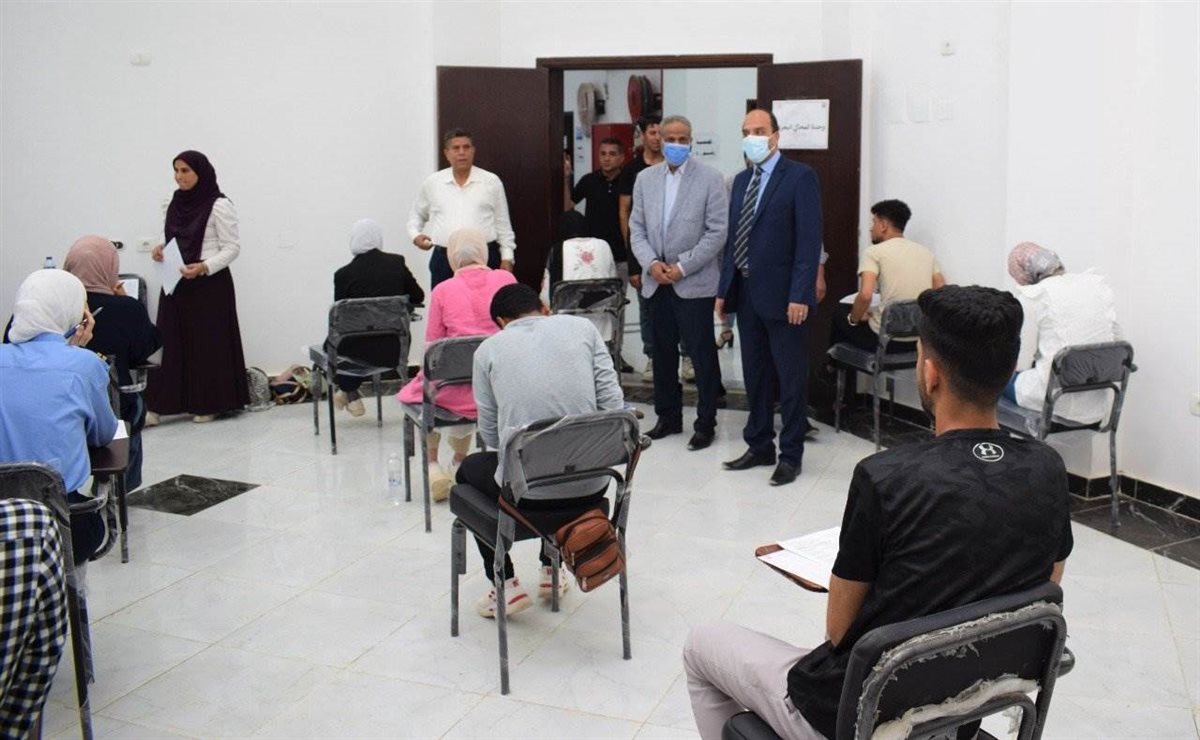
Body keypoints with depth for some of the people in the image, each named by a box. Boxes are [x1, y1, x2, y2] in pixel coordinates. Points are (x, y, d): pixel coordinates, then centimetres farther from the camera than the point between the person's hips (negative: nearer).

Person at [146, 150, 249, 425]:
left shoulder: (219, 206, -9)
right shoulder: (176, 203, 11)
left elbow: (232, 248, -11)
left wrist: (202, 267, -23)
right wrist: (161, 250, 2)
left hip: (209, 285, -6)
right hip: (176, 283, 6)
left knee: (208, 343, 0)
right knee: (171, 342, 3)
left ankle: (208, 405, 12)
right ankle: (157, 406, 4)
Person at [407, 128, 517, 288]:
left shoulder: (491, 182, 6)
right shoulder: (432, 183, 9)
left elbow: (503, 224, 9)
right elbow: (417, 215, 23)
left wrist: (507, 257, 5)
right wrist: (415, 235, 5)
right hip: (444, 258, 1)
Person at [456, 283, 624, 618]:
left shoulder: (489, 348, 4)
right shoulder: (582, 327, 6)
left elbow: (491, 436, 5)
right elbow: (613, 405, 0)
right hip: (591, 487, 2)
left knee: (469, 468, 32)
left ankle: (506, 585, 24)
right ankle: (552, 571, 43)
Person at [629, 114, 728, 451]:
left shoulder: (709, 178, -4)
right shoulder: (645, 179, 9)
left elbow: (717, 231, -8)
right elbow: (637, 227, 9)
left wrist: (682, 267, -13)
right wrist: (651, 263, -8)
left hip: (694, 282, -4)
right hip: (657, 282, 4)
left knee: (702, 354, 1)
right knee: (662, 353, 12)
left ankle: (706, 422, 12)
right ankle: (668, 417, 24)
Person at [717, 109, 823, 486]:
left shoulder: (800, 177, -8)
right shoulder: (741, 180, 13)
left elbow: (809, 240, -14)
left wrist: (800, 295, -19)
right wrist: (724, 288, 10)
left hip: (782, 295, -7)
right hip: (747, 293, 7)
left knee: (791, 378, 3)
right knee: (755, 375, 15)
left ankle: (790, 454, 13)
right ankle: (759, 445, 26)